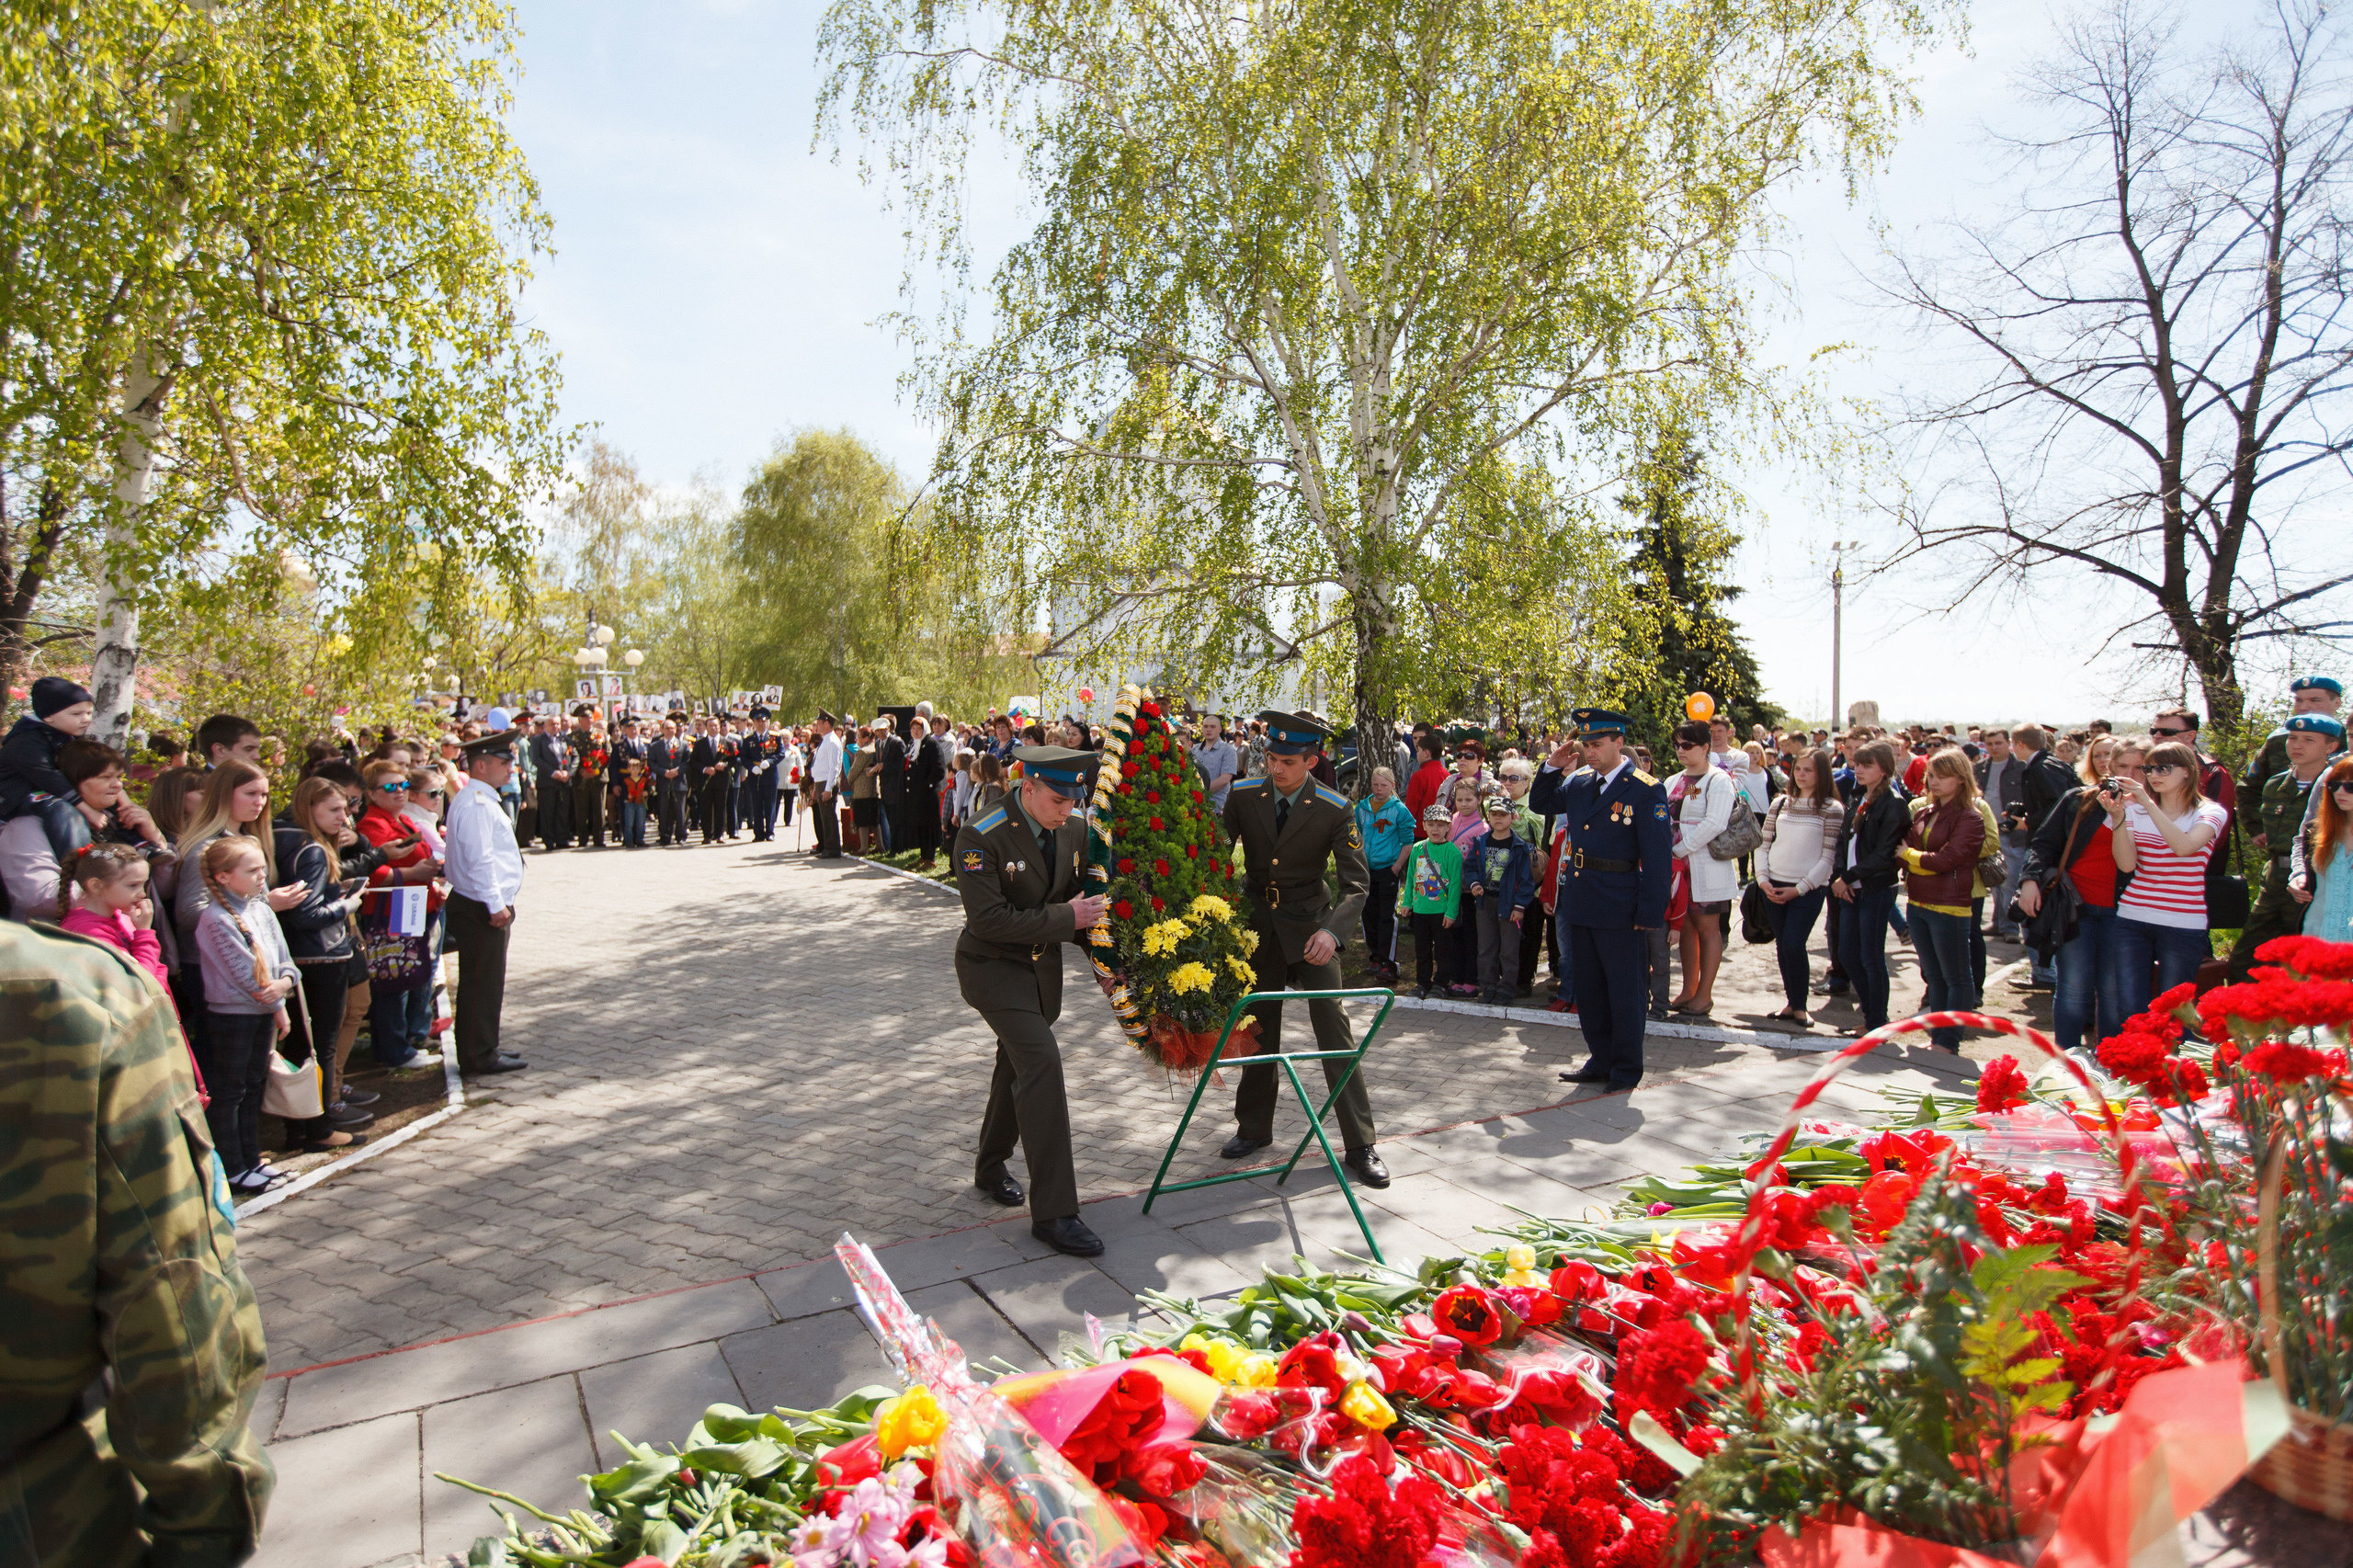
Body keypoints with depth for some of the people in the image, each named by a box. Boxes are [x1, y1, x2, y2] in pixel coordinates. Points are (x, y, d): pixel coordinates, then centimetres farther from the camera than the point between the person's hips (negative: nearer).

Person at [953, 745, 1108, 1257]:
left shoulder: (1074, 830, -3)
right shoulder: (981, 837, -23)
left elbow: (1085, 893, 11)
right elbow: (987, 919, -26)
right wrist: (1064, 918, -25)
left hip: (1042, 964, 7)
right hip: (993, 965, -7)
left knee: (1018, 1068, 20)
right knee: (1041, 1061, -20)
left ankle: (991, 1168, 44)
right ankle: (1052, 1212, -15)